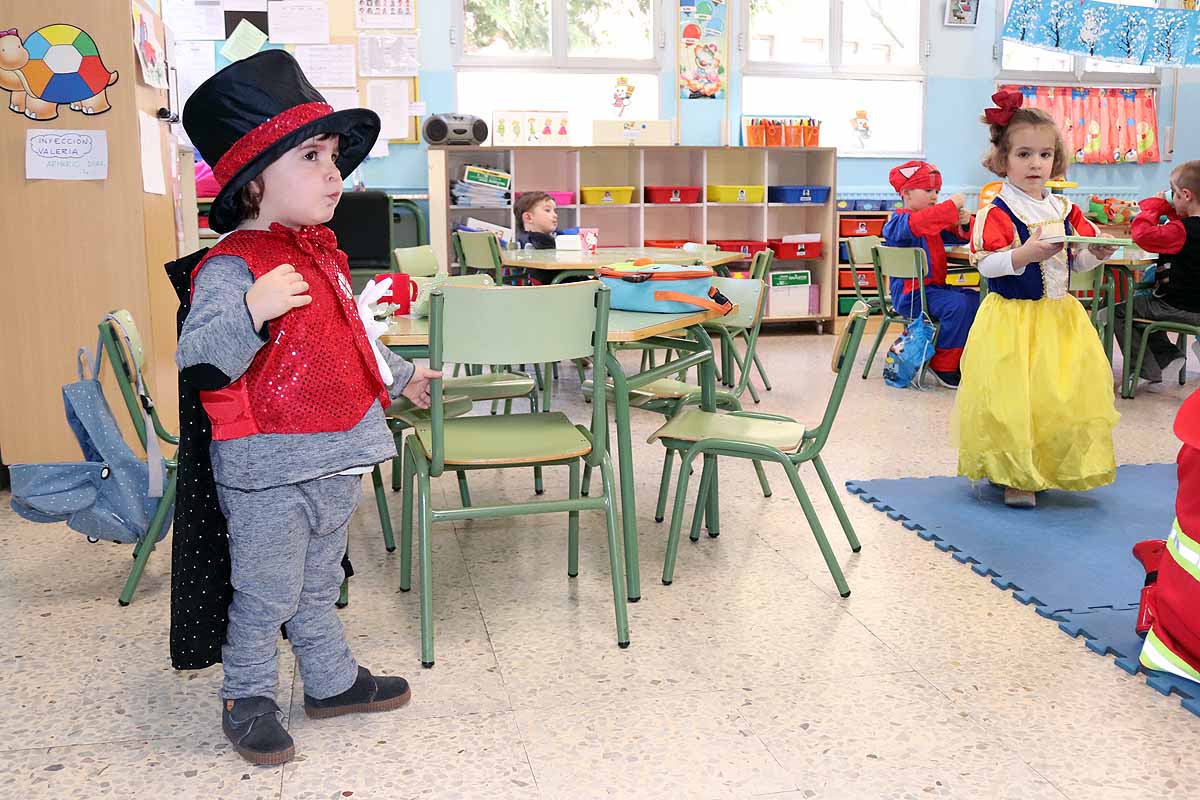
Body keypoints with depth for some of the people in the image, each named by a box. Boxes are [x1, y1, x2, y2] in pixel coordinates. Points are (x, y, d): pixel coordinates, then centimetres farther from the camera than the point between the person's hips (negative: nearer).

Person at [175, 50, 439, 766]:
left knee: (319, 586, 23)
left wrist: (399, 377, 35)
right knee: (266, 597, 8)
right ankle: (248, 700, 27)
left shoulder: (322, 252, 10)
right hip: (268, 471, -8)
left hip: (335, 462, 8)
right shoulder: (231, 265, -18)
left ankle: (332, 681, 38)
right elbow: (199, 360, -29)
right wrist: (251, 310, -43)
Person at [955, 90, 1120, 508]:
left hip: (1059, 318, 6)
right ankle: (1015, 476, 8)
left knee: (1067, 394, 7)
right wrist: (1024, 254, -29)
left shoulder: (1065, 210, 9)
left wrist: (1096, 252, -5)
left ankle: (1050, 468, 24)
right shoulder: (997, 213, -11)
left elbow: (1077, 262, 15)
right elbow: (986, 264, -16)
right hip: (1013, 320, -6)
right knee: (1013, 397, -6)